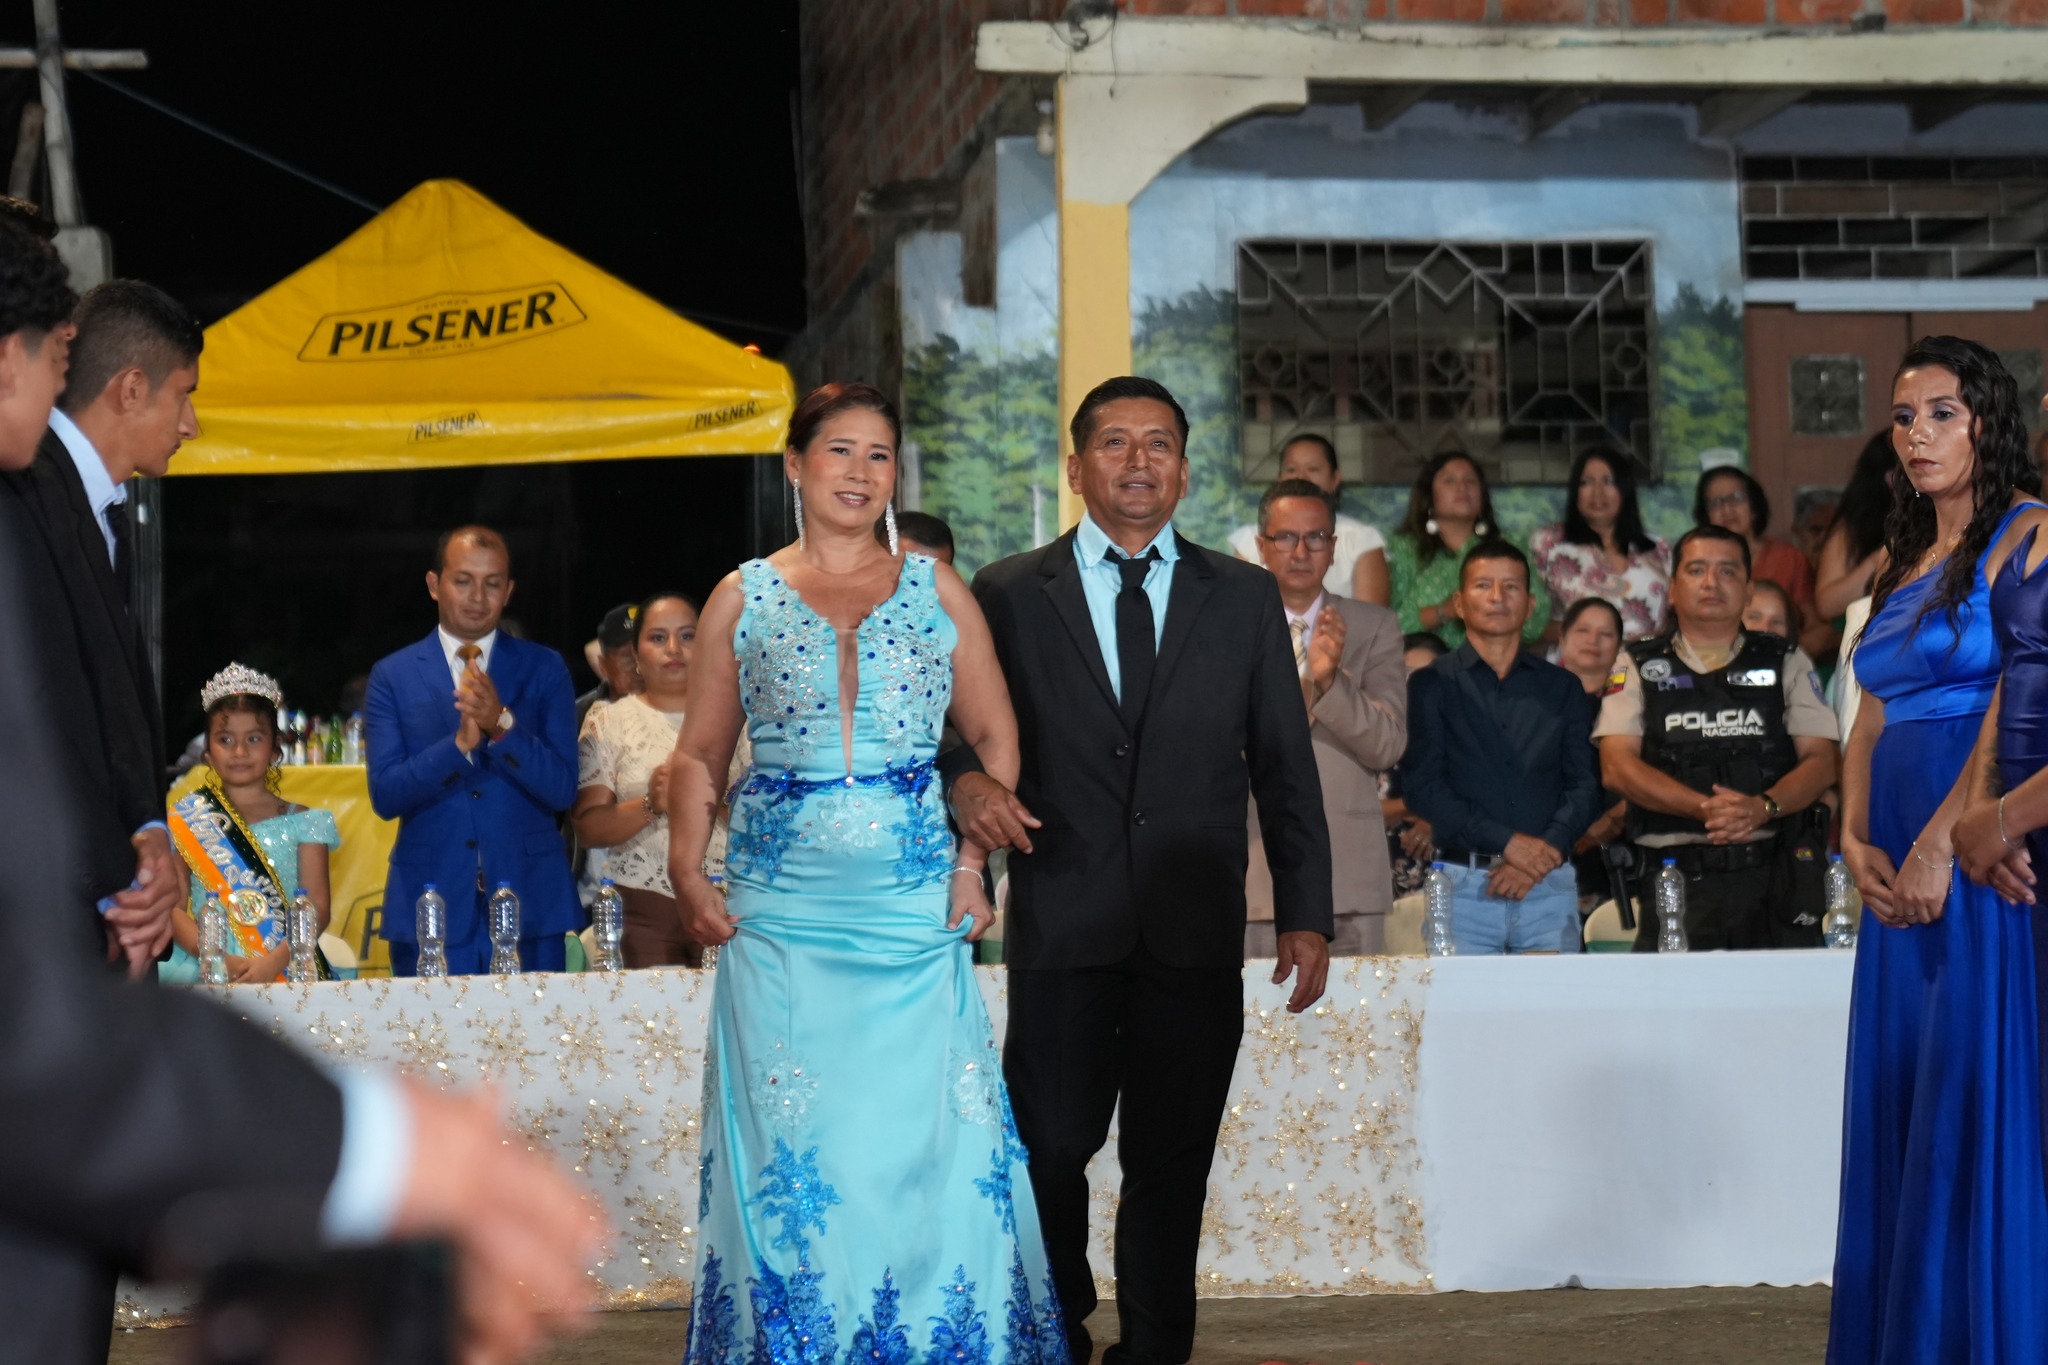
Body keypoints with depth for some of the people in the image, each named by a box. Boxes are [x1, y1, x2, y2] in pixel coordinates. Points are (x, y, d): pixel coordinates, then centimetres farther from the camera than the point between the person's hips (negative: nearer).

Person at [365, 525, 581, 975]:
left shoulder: (544, 669, 7)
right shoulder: (392, 676, 6)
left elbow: (563, 790, -2)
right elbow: (385, 795, -3)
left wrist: (502, 724, -18)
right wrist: (460, 743, -19)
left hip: (529, 905, 0)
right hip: (432, 904, 0)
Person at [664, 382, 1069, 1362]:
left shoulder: (936, 592, 9)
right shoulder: (743, 599, 8)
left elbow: (995, 740, 10)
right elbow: (699, 756, 9)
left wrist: (972, 865, -2)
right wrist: (688, 878, -4)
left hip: (914, 910, 0)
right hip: (780, 913, 0)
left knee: (930, 1139, -5)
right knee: (791, 1148, -1)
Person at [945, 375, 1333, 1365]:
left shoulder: (1244, 598, 10)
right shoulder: (1007, 596, 6)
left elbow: (1285, 768, 9)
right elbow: (959, 728, 6)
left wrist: (1304, 914, 4)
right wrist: (966, 782, -17)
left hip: (1197, 936, 1)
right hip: (1063, 931, -1)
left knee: (1171, 1168, 5)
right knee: (1050, 1150, 2)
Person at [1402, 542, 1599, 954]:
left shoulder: (1562, 687, 17)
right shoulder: (1432, 685, 9)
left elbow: (1585, 784, 9)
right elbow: (1422, 785, -2)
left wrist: (1541, 856, -8)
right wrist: (1507, 842, -12)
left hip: (1549, 885, 2)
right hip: (1463, 885, -2)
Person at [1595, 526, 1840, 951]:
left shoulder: (1787, 662, 17)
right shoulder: (1637, 666, 14)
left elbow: (1820, 762, 8)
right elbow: (1617, 767, 1)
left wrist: (1763, 807, -13)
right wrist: (1704, 808, -14)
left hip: (1774, 879, 1)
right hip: (1675, 881, -1)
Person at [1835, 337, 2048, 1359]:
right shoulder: (1904, 561, 18)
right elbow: (1872, 718, 14)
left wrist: (1944, 839, -20)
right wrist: (1855, 839, -2)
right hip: (1902, 861, 8)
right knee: (1898, 1103, 8)